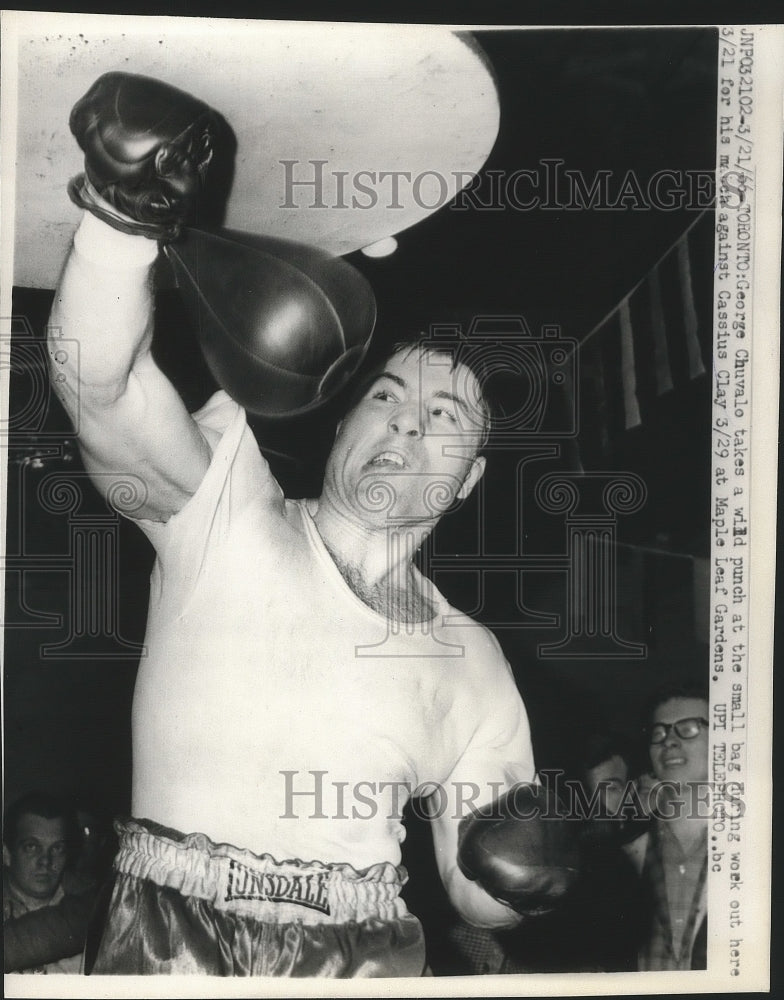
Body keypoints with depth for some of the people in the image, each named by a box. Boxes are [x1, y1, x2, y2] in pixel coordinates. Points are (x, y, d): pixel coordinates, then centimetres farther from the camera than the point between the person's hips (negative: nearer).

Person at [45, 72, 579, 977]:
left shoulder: (470, 658, 10)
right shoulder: (226, 508, 2)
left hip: (364, 960, 4)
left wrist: (516, 876, -9)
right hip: (164, 944, -3)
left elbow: (477, 898, 13)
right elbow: (95, 378, -16)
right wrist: (120, 211, -32)